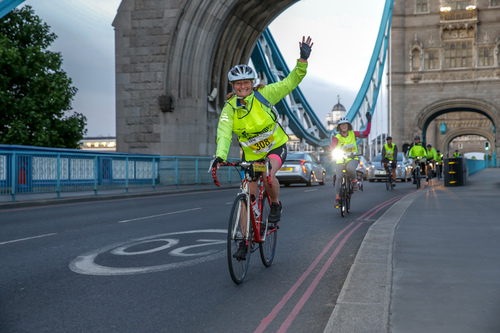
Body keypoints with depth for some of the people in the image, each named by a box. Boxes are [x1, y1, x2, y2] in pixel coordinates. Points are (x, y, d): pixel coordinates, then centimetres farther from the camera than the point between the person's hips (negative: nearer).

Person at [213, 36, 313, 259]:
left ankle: (276, 205, -1)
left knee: (269, 176, -33)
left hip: (276, 146, -1)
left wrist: (303, 60, -30)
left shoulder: (264, 94, -16)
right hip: (251, 154, 2)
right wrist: (220, 156, -46)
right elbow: (224, 133, -28)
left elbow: (290, 82, -15)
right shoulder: (230, 108, -16)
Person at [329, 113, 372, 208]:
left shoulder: (353, 134, 2)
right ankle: (337, 198, -7)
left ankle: (354, 180, -4)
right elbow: (331, 148, -11)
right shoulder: (337, 137, -4)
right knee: (338, 178, -16)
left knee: (350, 168, -36)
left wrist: (369, 121, -9)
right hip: (340, 161, 0)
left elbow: (366, 133, -2)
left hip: (352, 159, 0)